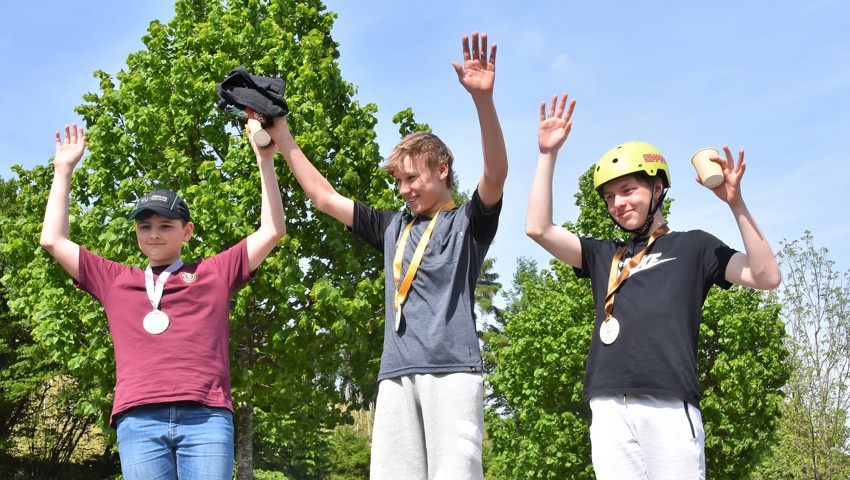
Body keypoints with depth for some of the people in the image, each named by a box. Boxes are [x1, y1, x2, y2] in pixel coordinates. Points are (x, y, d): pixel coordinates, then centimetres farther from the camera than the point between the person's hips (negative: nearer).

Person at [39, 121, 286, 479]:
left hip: (206, 417, -1)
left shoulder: (214, 273, 20)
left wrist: (265, 162, 14)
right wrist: (63, 170, 26)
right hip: (138, 420, 2)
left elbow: (272, 231, 18)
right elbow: (53, 240, 24)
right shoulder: (115, 280, 24)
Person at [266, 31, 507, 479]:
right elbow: (324, 197, 28)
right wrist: (281, 136, 26)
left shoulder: (468, 222, 9)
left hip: (452, 369, -5)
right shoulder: (392, 227, 24)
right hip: (396, 374, 5)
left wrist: (483, 99, -25)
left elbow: (496, 175, -10)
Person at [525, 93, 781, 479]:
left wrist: (736, 204, -4)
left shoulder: (693, 245, 15)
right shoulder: (603, 255, 23)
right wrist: (548, 153, 11)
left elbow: (766, 277, 2)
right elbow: (538, 229, 12)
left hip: (669, 407, -3)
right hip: (609, 408, 3)